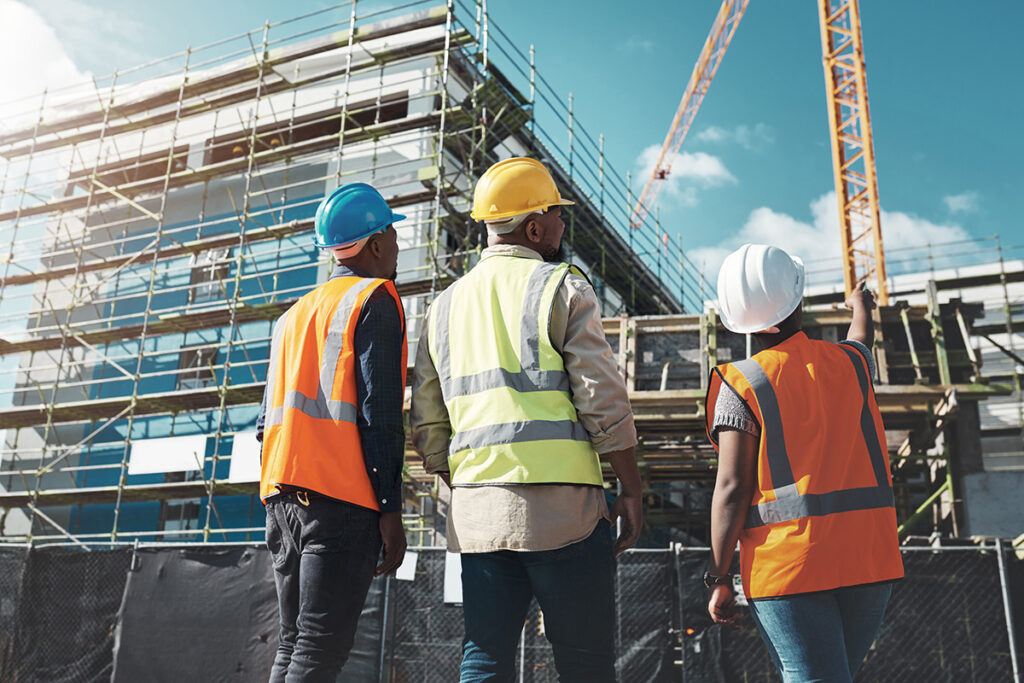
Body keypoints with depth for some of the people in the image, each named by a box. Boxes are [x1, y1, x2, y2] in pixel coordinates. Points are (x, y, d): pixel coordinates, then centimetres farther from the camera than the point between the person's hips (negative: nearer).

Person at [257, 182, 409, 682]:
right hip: (341, 496, -8)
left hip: (283, 494, 8)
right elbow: (378, 412, -12)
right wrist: (391, 512, -12)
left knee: (294, 642, 11)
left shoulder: (294, 313, 23)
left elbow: (267, 419, 20)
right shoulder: (374, 300, -2)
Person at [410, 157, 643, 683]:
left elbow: (427, 426, 14)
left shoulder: (444, 307, 14)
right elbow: (604, 402, -8)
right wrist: (632, 491, 0)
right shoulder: (563, 289, -2)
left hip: (475, 513, 5)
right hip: (560, 502, -5)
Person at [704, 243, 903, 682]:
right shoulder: (849, 363, 8)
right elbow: (862, 338, 35)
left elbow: (732, 488, -11)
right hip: (870, 558, 5)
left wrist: (719, 578, -4)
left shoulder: (742, 386, -6)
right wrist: (861, 303, 57)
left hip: (789, 563, -5)